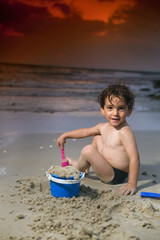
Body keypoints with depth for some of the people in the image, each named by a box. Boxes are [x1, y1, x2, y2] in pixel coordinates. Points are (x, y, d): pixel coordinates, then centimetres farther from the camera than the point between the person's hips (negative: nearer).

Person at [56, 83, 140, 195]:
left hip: (115, 176, -9)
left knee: (88, 150, -24)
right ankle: (86, 166, 26)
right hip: (108, 167, 9)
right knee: (97, 137, 21)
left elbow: (134, 158, -30)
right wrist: (65, 135, 21)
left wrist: (132, 184, -33)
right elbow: (85, 132, 17)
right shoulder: (103, 127, 1)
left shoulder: (125, 132, -26)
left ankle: (78, 167, 9)